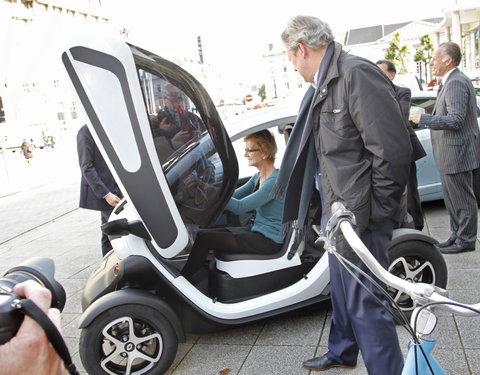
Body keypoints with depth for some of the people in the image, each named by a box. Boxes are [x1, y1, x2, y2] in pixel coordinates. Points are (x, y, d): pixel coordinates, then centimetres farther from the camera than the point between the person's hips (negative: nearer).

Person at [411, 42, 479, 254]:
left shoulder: (456, 82, -18)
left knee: (462, 199, 1)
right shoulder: (450, 82, 15)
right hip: (450, 155, 11)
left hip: (457, 153, -11)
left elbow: (456, 120, -26)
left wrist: (423, 119, -22)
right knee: (452, 198, 18)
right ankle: (457, 236, 29)